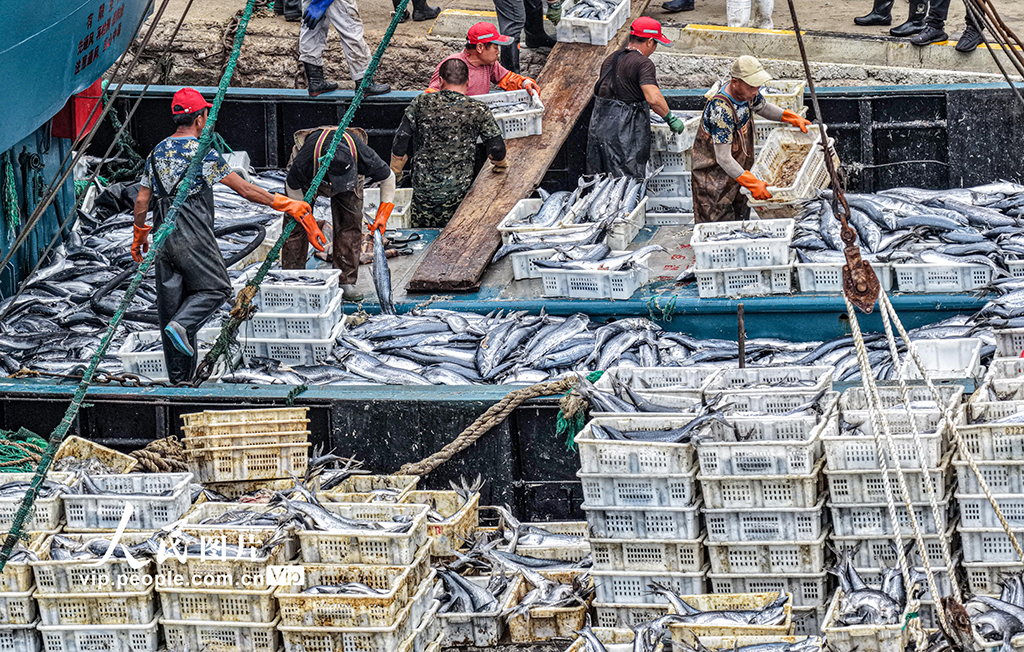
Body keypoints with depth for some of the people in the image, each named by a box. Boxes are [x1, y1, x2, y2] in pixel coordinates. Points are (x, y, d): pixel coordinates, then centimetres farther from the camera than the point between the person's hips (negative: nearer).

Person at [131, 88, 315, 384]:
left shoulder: (157, 152, 10)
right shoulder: (202, 152, -9)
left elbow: (142, 200, 11)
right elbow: (244, 189, -7)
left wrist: (139, 235, 25)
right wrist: (283, 204, 1)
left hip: (163, 234, 6)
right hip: (193, 235, -6)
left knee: (170, 300, 9)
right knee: (215, 287, 9)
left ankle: (178, 376, 10)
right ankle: (182, 325, -17)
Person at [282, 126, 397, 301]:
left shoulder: (364, 157, -42)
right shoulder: (302, 163, -46)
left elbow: (388, 178, -21)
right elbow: (293, 188, -23)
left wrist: (383, 214, -23)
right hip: (308, 176, -1)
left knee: (350, 223, -12)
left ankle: (346, 282, -6)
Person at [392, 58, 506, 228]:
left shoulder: (422, 103, 1)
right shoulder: (478, 110, -2)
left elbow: (400, 143, 2)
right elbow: (497, 149, 2)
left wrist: (394, 172, 17)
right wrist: (500, 165, 25)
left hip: (422, 187, 2)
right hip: (457, 187, -2)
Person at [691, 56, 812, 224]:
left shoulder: (747, 93, -9)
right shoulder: (721, 110, -35)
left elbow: (762, 107, 18)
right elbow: (723, 158, -31)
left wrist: (794, 119, 7)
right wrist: (753, 184, -33)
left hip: (737, 170, 8)